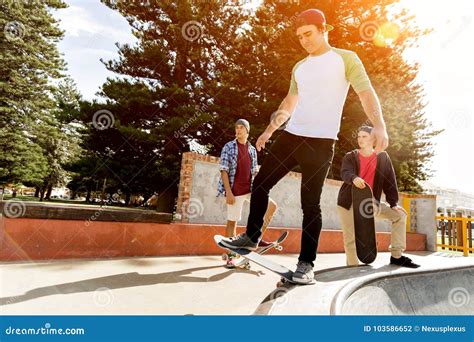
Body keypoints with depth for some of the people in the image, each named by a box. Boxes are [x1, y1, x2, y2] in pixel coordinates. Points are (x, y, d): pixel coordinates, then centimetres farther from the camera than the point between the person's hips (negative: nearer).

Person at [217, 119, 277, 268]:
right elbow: (223, 171, -8)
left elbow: (255, 172, 15)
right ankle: (231, 256, 12)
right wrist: (228, 192, -16)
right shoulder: (228, 147, -2)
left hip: (250, 189, 5)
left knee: (272, 206, -4)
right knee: (232, 221, 0)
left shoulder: (252, 149, 12)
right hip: (235, 191, -5)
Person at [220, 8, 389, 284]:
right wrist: (269, 130, 27)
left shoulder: (346, 58, 5)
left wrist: (379, 126, -23)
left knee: (310, 203, -7)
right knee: (260, 184, 5)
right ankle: (251, 237, 22)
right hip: (291, 136, 6)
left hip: (321, 141, -6)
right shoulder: (299, 68, 21)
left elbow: (367, 93, -7)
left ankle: (306, 264, 5)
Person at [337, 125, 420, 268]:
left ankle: (396, 256, 7)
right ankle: (353, 266, 13)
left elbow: (390, 181, 1)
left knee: (399, 215, -3)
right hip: (349, 202, -2)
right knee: (350, 239, -5)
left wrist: (393, 203, -7)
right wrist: (354, 178, -45)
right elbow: (345, 173, -21)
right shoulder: (350, 157, -1)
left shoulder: (383, 157, 3)